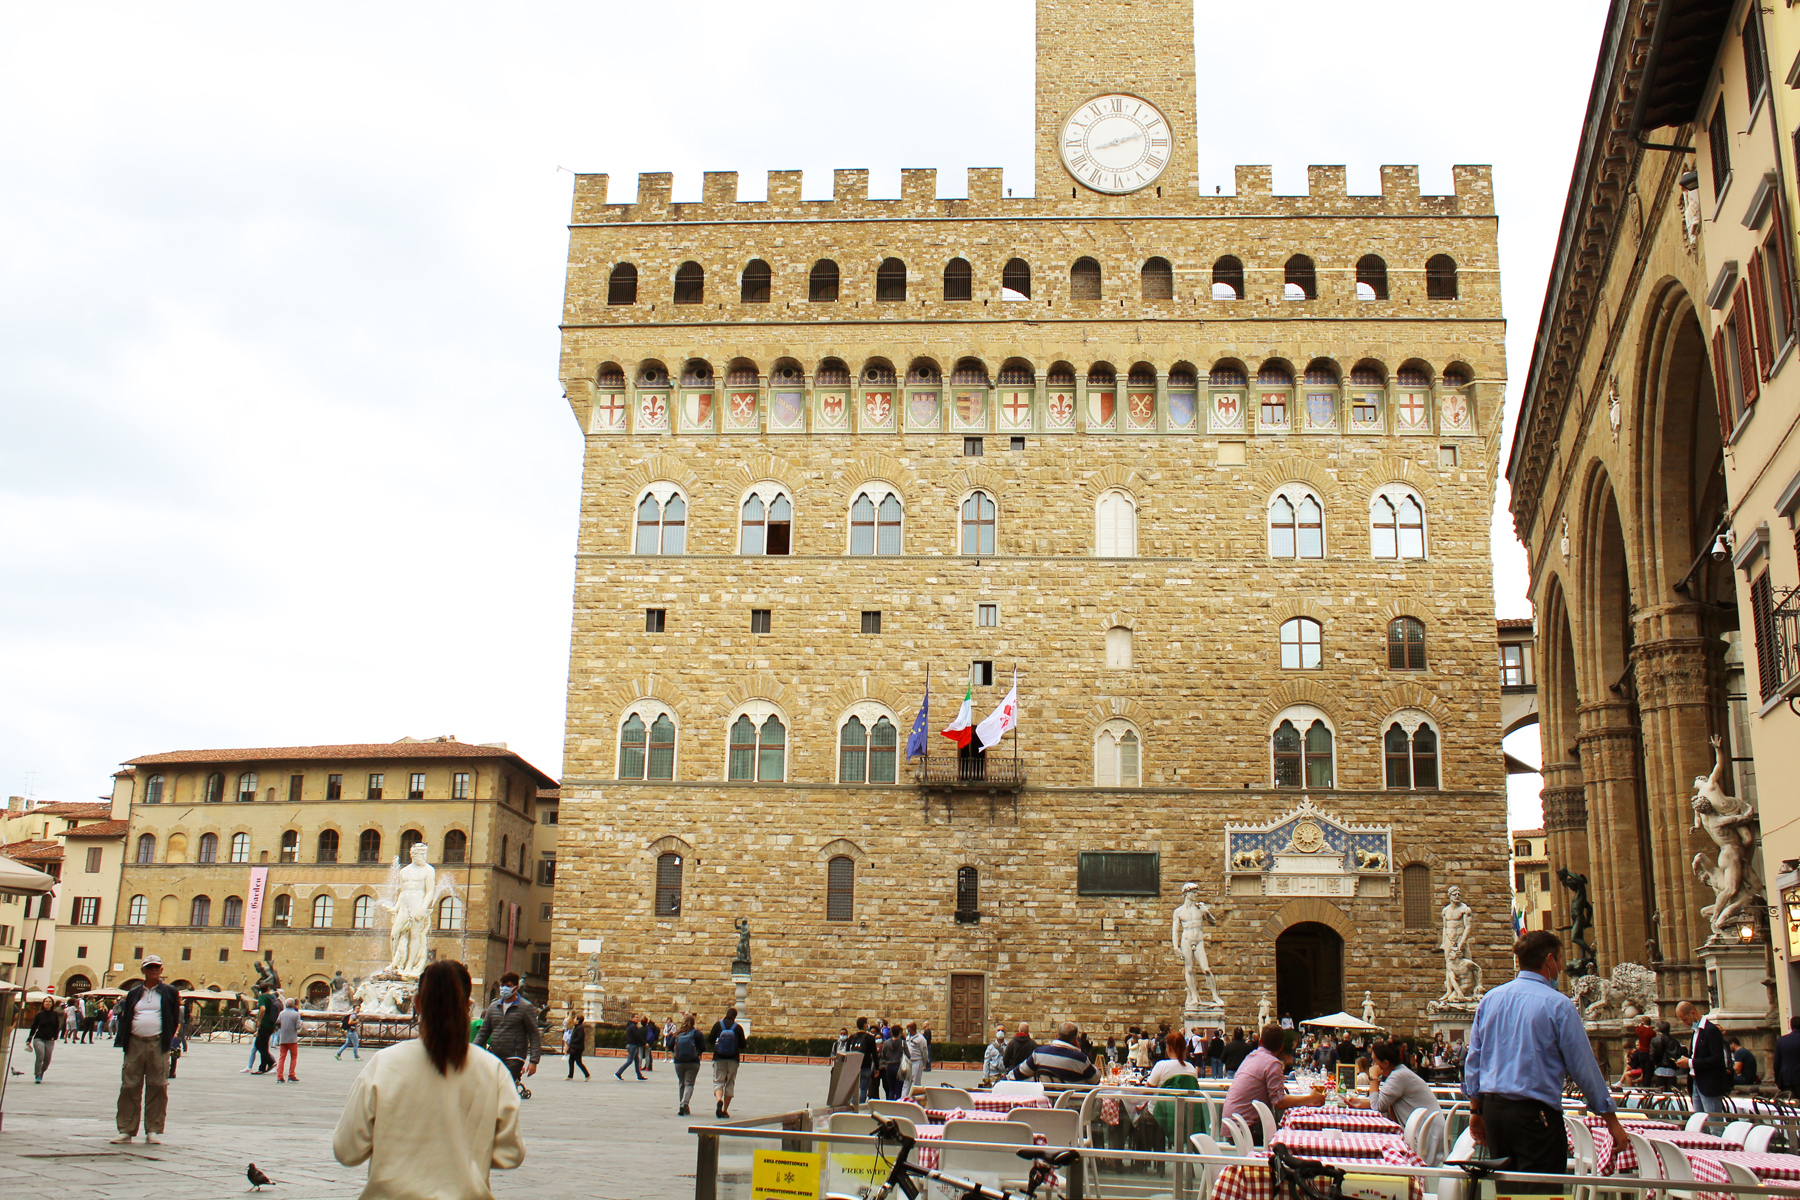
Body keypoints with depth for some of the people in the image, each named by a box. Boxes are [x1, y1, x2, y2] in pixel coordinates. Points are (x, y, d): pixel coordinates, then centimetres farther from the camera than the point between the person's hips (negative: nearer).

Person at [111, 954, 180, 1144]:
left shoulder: (169, 993, 10)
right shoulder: (133, 993, 16)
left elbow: (175, 1017, 10)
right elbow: (124, 1018, 14)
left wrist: (169, 1039, 0)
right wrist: (122, 1040, 1)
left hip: (158, 1044, -2)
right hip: (135, 1043, 2)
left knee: (157, 1087, -2)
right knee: (129, 1087, 1)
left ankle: (153, 1130, 4)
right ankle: (126, 1130, 7)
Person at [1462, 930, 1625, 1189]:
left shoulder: (1489, 1000, 8)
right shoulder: (1558, 1005, -8)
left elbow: (1473, 1061, 11)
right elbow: (1584, 1067, -5)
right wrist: (1611, 1121, 4)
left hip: (1492, 1109, 6)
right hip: (1535, 1114, -6)